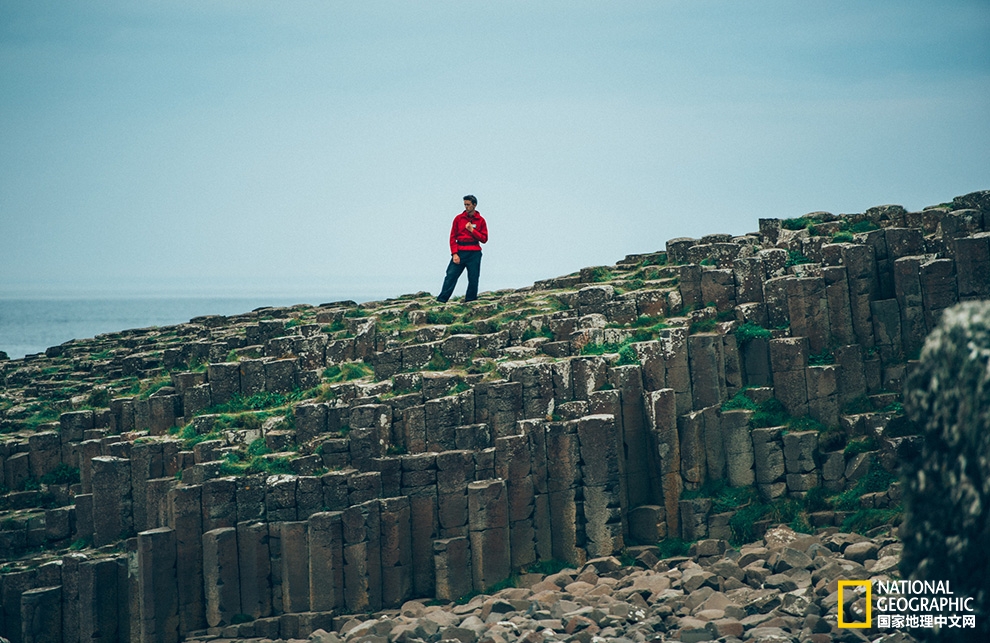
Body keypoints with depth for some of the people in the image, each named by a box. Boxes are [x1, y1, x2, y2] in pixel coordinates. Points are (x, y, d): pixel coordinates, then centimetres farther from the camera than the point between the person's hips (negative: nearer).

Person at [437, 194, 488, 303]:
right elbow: (453, 237, 4)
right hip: (460, 252, 0)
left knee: (473, 280, 0)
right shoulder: (458, 218, 6)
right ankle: (441, 301, -9)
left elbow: (484, 239, 2)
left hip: (474, 253, 0)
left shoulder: (480, 221, 5)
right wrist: (454, 253, -6)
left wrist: (472, 230, -10)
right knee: (451, 276, -7)